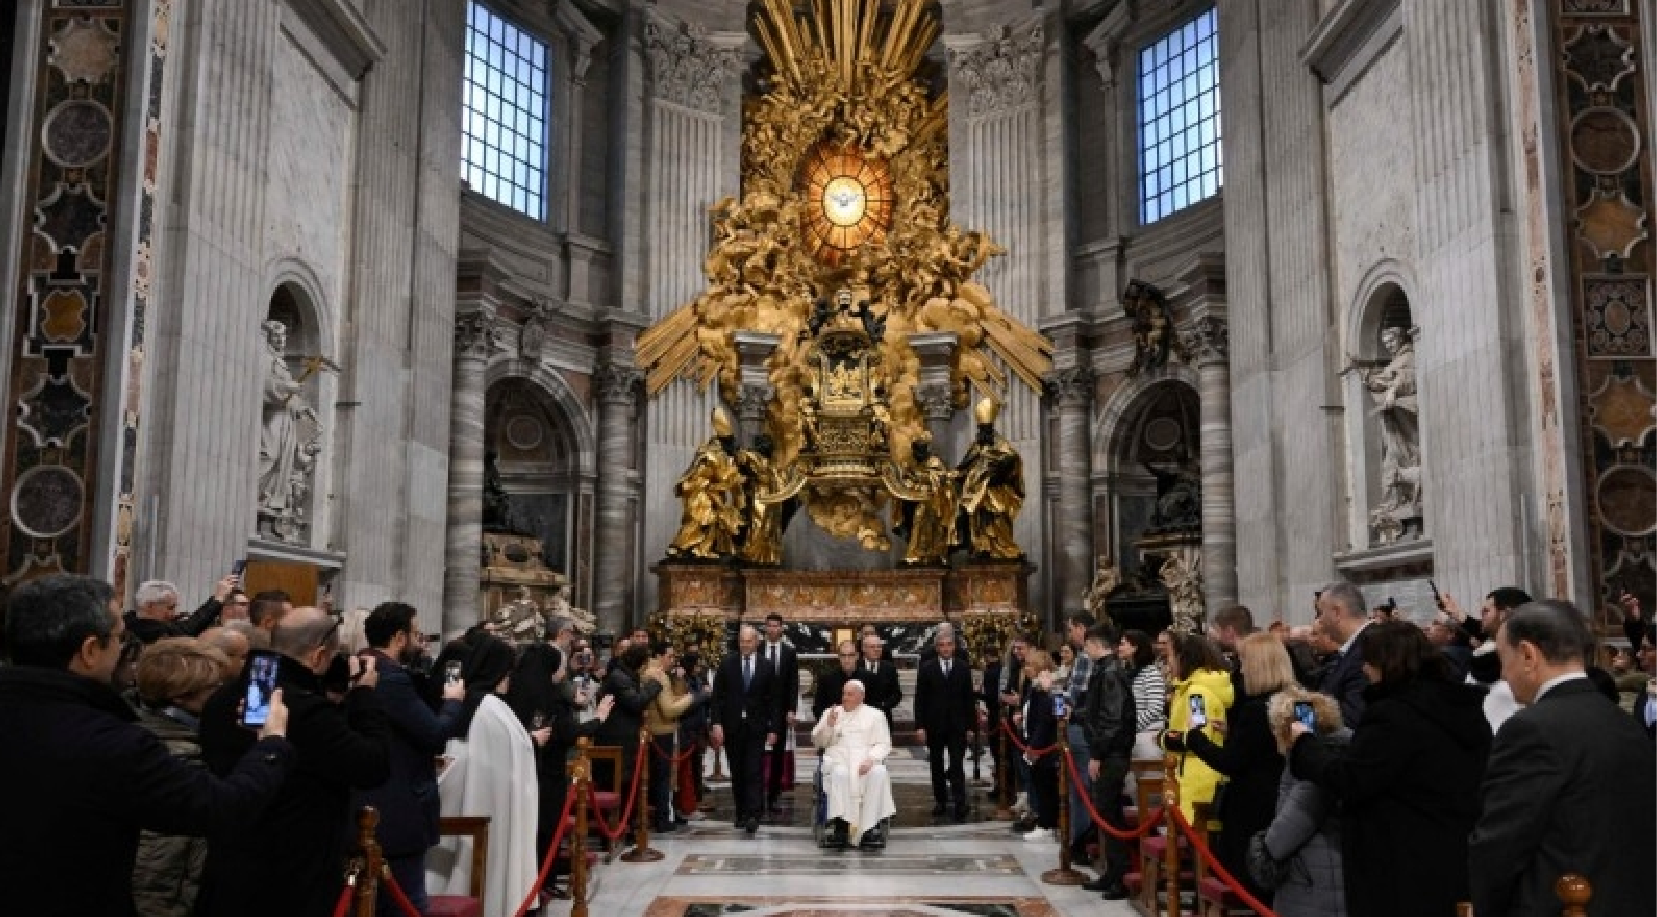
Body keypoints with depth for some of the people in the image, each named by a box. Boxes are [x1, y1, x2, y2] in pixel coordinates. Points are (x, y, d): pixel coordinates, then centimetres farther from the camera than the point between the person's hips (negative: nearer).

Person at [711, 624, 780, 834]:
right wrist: (717, 723, -8)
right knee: (737, 773, 8)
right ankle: (741, 813, 17)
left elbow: (773, 700, 5)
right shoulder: (727, 664, 2)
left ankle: (753, 815, -12)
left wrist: (773, 728, 0)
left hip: (756, 728, -1)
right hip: (731, 727, 1)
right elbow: (718, 696, 1)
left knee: (753, 772, -9)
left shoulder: (766, 668, 3)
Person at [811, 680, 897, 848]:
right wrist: (829, 725, 0)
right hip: (838, 760, 0)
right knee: (840, 773, -36)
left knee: (878, 773, -34)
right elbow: (817, 742, 18)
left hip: (866, 761, 0)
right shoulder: (831, 712, 21)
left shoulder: (875, 715, 16)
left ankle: (870, 827, -32)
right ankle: (841, 825, -37)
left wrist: (871, 758, -13)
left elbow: (883, 744, 7)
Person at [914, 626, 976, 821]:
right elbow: (920, 699, -1)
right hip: (934, 726, 1)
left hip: (957, 726, -1)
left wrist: (970, 726, 2)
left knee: (956, 766, -7)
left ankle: (960, 805, -6)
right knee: (937, 766, 10)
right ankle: (940, 801, 22)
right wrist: (919, 726, -7)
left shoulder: (963, 668, 3)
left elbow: (969, 699, 5)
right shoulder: (927, 668, 1)